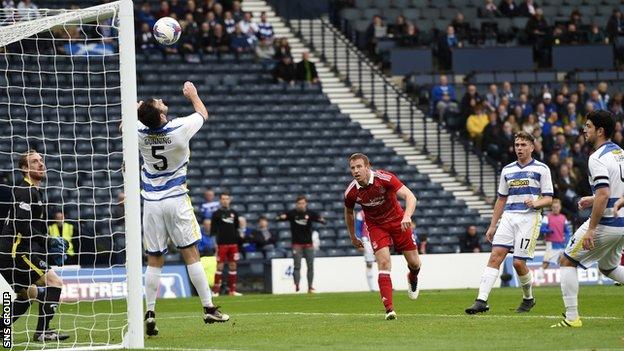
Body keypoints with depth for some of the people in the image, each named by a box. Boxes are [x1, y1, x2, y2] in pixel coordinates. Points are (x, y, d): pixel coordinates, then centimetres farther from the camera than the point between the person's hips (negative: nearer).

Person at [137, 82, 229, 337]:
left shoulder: (139, 132, -9)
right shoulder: (179, 129, -15)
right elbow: (203, 114, 8)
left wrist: (136, 107, 35)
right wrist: (193, 95, 27)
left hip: (151, 203, 2)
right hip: (176, 201, -2)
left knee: (154, 261, 5)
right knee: (191, 254, 1)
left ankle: (150, 313, 0)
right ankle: (208, 308, 1)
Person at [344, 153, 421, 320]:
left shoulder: (385, 178, -26)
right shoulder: (351, 192, -16)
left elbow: (410, 197, -31)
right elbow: (348, 212, 7)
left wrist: (407, 216, -49)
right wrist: (353, 237, 13)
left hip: (398, 221, 0)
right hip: (376, 226, 0)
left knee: (414, 263, 5)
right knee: (383, 263, -19)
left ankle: (413, 279, 44)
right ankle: (389, 309, -20)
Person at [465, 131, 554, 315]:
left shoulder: (541, 169, 3)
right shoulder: (507, 170, 17)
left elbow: (548, 198, 1)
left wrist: (535, 203, -20)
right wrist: (492, 226, 18)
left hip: (529, 218, -4)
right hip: (508, 217, 4)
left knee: (518, 262, -8)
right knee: (495, 256, -11)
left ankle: (528, 298, 17)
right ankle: (481, 300, -18)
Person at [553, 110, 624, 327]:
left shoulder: (598, 158, -17)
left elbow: (604, 195, -26)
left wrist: (591, 229, -23)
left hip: (605, 223, -9)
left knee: (567, 261, 4)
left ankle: (572, 317, -1)